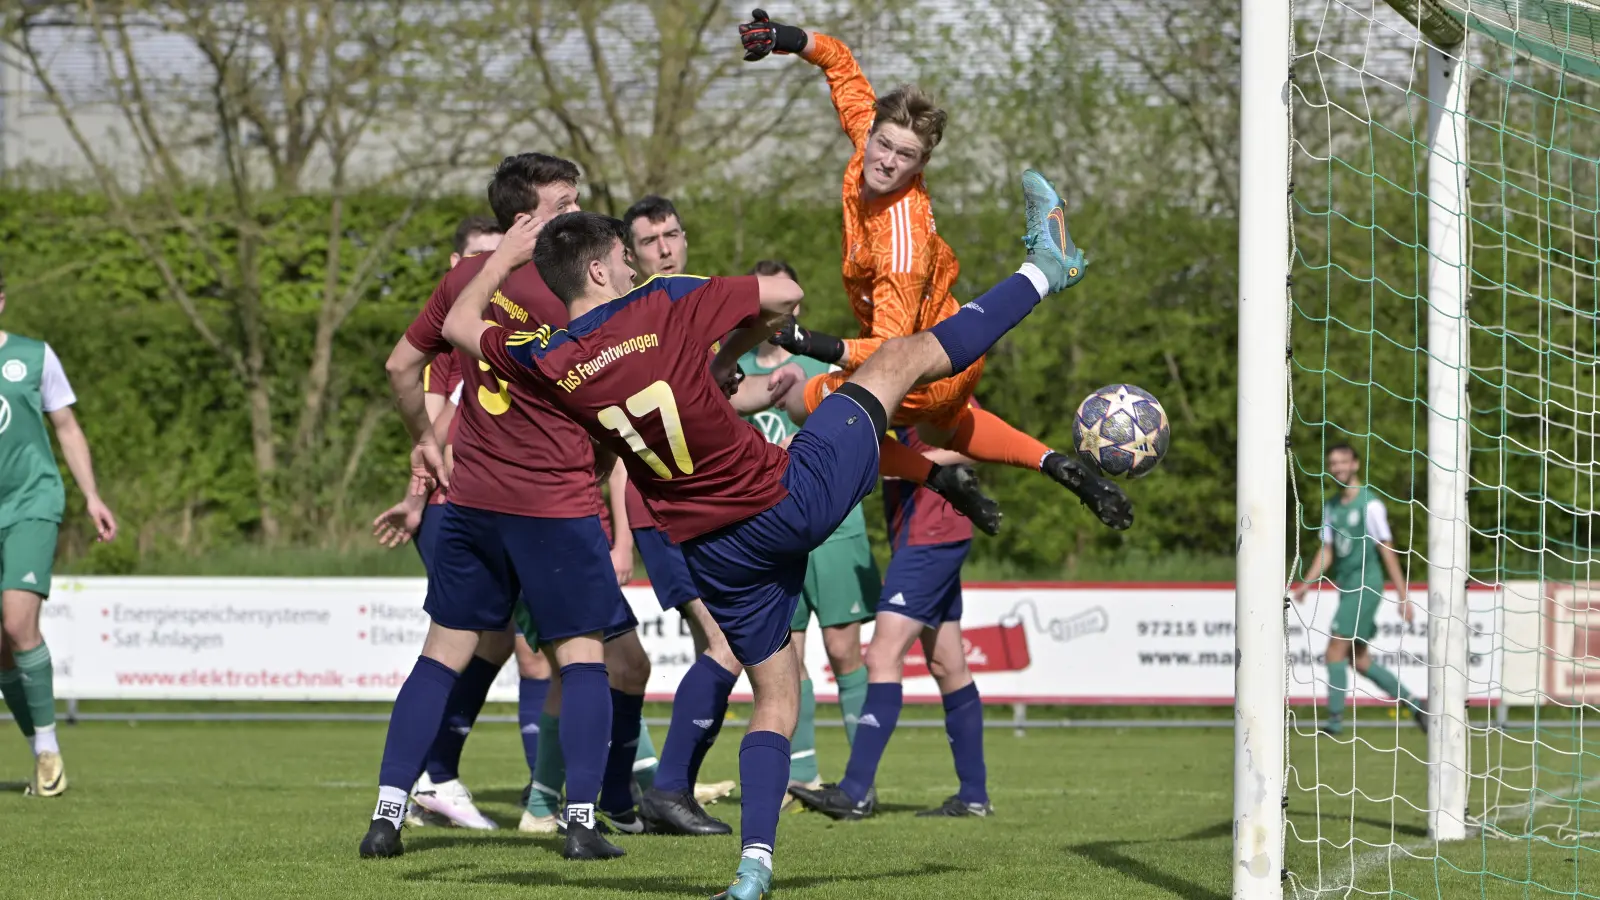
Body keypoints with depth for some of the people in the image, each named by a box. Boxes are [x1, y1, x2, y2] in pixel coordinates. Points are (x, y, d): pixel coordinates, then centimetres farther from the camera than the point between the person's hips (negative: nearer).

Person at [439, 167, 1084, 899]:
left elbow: (459, 325, 15)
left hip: (717, 554, 3)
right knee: (902, 354, 15)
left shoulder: (545, 362, -4)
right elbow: (785, 295, -1)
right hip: (798, 494, -3)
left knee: (774, 695, 17)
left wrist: (506, 255, 27)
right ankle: (1041, 269, 30)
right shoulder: (664, 307, -12)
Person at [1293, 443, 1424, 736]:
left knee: (1336, 648, -14)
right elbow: (1327, 550, 17)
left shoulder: (1369, 503, -10)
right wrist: (1306, 584, 4)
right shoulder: (1331, 506, 12)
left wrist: (1403, 596, -10)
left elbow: (1387, 550, -10)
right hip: (1346, 588, 8)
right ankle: (1414, 705, 20)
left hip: (1365, 586, -8)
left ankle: (1335, 718, -12)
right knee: (1360, 660, 9)